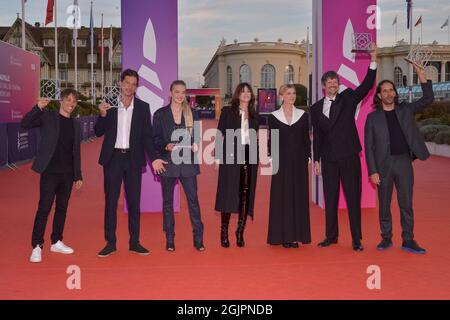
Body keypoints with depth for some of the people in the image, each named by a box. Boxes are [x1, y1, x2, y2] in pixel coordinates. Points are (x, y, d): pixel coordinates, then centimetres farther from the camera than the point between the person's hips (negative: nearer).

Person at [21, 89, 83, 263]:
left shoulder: (75, 124, 12)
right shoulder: (48, 116, 0)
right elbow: (25, 124, -13)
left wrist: (78, 175, 12)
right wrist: (38, 108, -27)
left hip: (67, 173, 5)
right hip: (50, 171, -5)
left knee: (62, 208, 11)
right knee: (44, 208, -6)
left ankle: (56, 242, 23)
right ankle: (37, 246, 0)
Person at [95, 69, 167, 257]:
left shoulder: (143, 107, 4)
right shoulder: (109, 105, 3)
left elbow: (147, 135, 3)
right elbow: (98, 132, 4)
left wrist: (153, 158, -7)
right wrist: (103, 115, -14)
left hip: (133, 159, 1)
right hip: (113, 158, 0)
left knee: (134, 201, 6)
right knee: (110, 200, 3)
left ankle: (134, 242, 14)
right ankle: (110, 243, 11)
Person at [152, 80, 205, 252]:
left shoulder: (192, 113, 8)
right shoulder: (160, 114, 4)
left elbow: (197, 136, 11)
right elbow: (155, 139, 2)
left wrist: (196, 145, -11)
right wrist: (166, 146, -17)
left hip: (188, 163, 1)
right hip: (168, 162, 0)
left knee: (193, 200, -2)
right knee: (168, 202, 7)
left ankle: (198, 239, 6)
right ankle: (169, 240, 17)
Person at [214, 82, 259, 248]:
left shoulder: (254, 115, 15)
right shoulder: (227, 111, 4)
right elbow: (220, 135, -1)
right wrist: (218, 156, -7)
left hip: (249, 158, 4)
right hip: (230, 157, -3)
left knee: (245, 196, 2)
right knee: (228, 194, -3)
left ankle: (240, 233, 10)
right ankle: (224, 233, 7)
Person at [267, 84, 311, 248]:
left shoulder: (303, 115, 8)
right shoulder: (274, 116, 3)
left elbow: (306, 138, 8)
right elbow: (271, 140, 3)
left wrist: (307, 156, 0)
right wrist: (273, 159, -4)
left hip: (299, 161, 2)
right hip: (282, 161, -2)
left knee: (299, 196, 4)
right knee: (282, 197, 0)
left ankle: (296, 235, 12)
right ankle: (283, 236, 7)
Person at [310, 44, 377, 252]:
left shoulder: (348, 98, 4)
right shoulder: (316, 108, 9)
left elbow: (366, 86, -11)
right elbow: (316, 136, 10)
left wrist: (373, 61, -21)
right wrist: (316, 160, 6)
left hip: (349, 157, -2)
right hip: (328, 160, 2)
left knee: (353, 198, 1)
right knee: (330, 199, 9)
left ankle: (357, 239, 7)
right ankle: (331, 236, 20)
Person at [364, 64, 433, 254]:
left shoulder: (405, 110, 10)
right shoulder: (373, 117, 3)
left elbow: (428, 99, 4)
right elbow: (368, 146, -1)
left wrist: (422, 77, -8)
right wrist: (373, 171, -8)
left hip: (404, 162, 1)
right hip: (383, 164, -1)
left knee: (406, 204, 3)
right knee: (384, 205, 6)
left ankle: (408, 241, 11)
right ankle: (386, 239, 18)